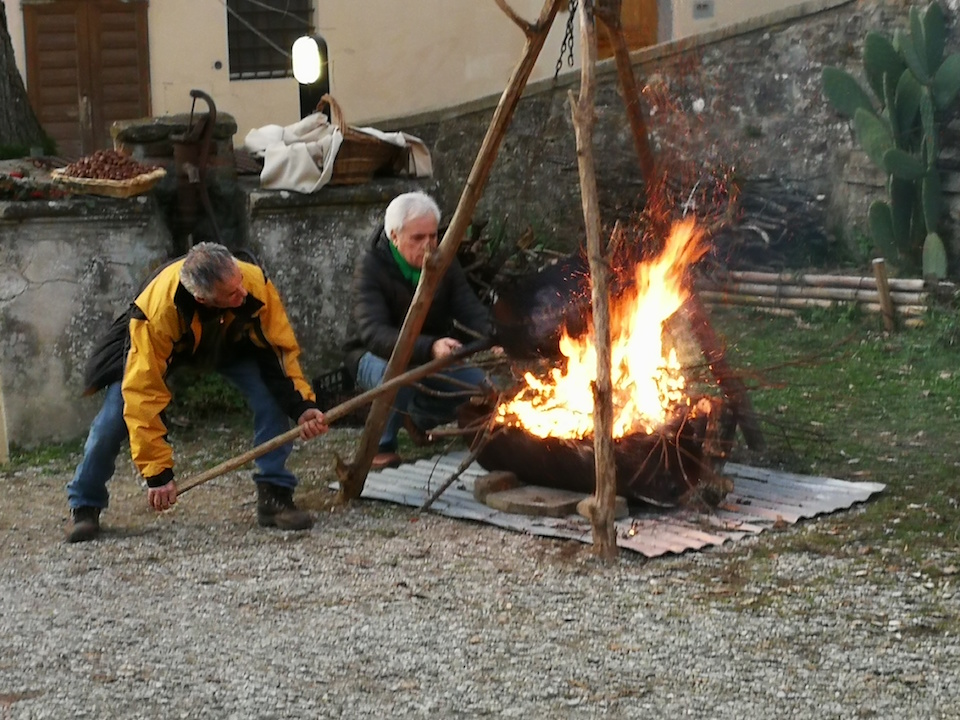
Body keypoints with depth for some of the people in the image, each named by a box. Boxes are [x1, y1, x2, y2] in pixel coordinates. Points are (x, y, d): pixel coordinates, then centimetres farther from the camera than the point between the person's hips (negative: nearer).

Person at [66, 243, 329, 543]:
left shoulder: (256, 284, -37)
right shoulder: (157, 312, -44)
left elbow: (280, 348, -21)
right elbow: (143, 394, -37)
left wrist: (301, 405, -33)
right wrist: (157, 472, -34)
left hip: (230, 341, 2)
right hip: (152, 348, -2)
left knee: (273, 397, -22)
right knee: (113, 420, -15)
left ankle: (274, 496, -8)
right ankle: (85, 507, 9)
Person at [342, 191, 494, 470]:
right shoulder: (371, 267, -24)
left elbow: (472, 313, -14)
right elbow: (373, 332, -38)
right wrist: (429, 348, -54)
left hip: (431, 357, 5)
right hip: (376, 356, -5)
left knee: (484, 387, -16)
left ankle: (419, 416, 13)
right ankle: (382, 445, -13)